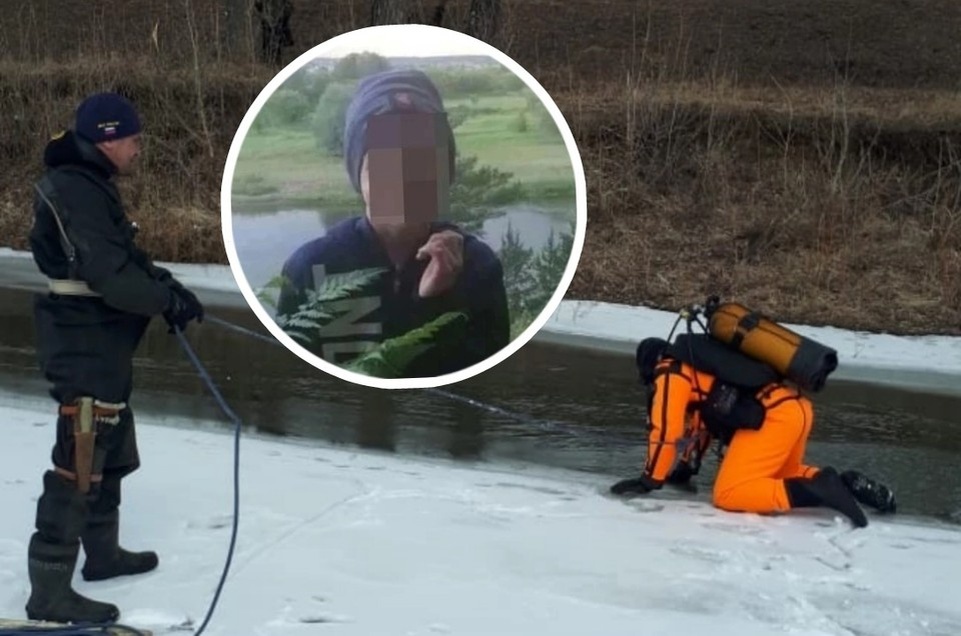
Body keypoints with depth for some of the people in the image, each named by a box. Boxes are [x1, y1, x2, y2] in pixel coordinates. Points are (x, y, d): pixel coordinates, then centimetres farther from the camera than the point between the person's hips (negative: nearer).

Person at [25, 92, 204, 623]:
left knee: (111, 449, 22)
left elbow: (121, 257, 18)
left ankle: (101, 552, 38)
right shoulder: (76, 192, -21)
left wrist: (163, 283, 3)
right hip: (84, 341, -11)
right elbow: (109, 275, -27)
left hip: (101, 339, 11)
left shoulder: (91, 184, 13)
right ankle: (49, 590, -4)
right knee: (80, 459, -9)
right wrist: (170, 301, -15)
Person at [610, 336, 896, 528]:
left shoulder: (671, 371, 4)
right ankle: (848, 484, 13)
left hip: (774, 417, -9)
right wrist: (685, 470, 44)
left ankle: (816, 491, -21)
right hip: (797, 408, 9)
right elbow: (702, 420, 38)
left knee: (728, 495, -9)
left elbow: (666, 430, -2)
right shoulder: (700, 363, 30)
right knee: (779, 475, 32)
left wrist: (649, 481, 7)